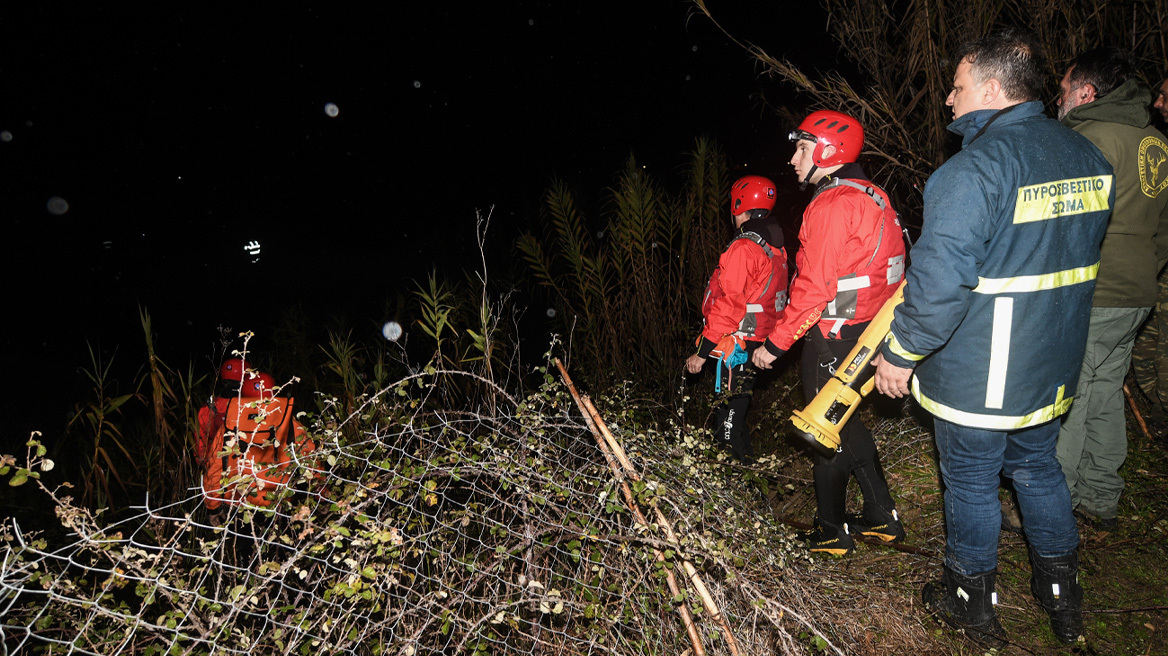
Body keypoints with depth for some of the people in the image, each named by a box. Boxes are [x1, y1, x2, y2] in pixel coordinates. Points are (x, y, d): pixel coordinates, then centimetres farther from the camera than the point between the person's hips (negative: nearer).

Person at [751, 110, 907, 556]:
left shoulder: (832, 204, -18)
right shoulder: (872, 197, 12)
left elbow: (814, 287, -23)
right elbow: (880, 272, 15)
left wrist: (775, 343, -17)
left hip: (832, 337, -9)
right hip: (866, 333, 9)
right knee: (847, 423, 20)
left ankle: (831, 532, 18)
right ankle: (881, 518, 29)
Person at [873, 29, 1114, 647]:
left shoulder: (976, 168, -23)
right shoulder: (1088, 156, 5)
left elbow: (939, 280, -28)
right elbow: (1074, 255, 16)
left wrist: (900, 352, -16)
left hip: (975, 375, -8)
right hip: (1053, 367, 8)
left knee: (970, 481, 10)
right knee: (1036, 467, 24)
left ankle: (973, 602, 29)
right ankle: (1062, 595, 38)